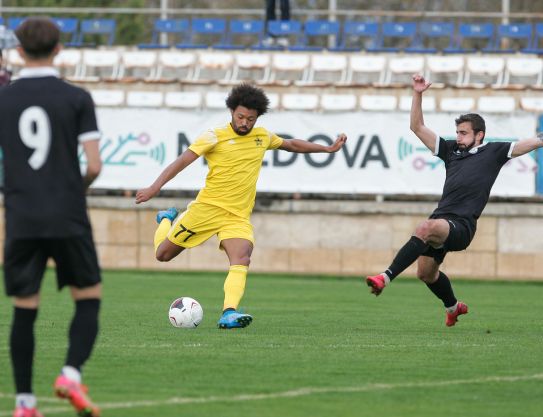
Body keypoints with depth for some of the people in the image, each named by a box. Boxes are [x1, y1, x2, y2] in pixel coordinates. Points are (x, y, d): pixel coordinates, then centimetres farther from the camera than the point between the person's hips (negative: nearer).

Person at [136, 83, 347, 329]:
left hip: (238, 216, 3)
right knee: (163, 254, 8)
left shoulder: (262, 137, 9)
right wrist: (155, 187, -27)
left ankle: (229, 314, -38)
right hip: (207, 207, -3)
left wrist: (328, 149, 29)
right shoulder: (215, 136, -8)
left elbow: (292, 145, 28)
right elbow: (183, 160, -16)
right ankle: (167, 220, 41)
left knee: (242, 260, -25)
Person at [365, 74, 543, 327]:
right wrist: (417, 95, 13)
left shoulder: (493, 152, 11)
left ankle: (386, 277, -44)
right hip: (442, 218, 7)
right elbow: (417, 127, 22)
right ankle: (453, 306, 43)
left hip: (462, 225, -7)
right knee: (425, 272, 14)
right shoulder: (451, 150, 22)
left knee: (427, 228, -35)